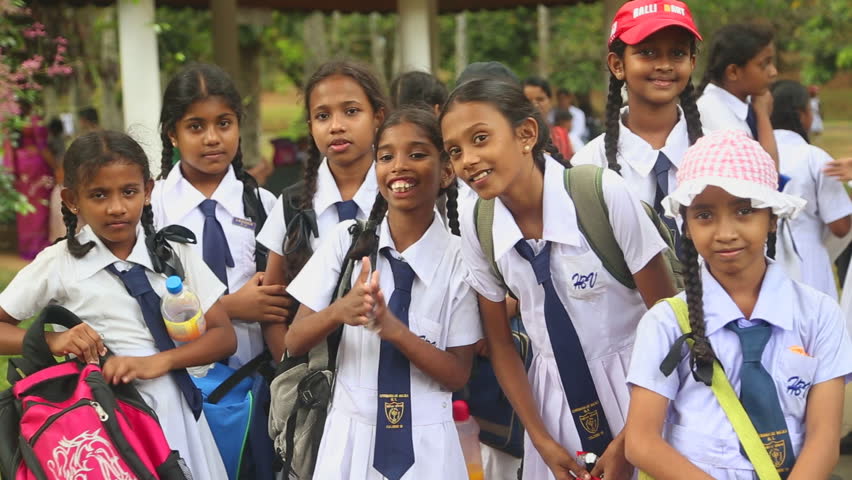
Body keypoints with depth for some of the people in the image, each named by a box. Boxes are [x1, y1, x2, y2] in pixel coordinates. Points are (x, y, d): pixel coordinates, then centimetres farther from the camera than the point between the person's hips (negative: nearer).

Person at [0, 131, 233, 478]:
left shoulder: (173, 254, 1)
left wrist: (159, 361, -18)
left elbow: (224, 336, -2)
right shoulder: (57, 264, -4)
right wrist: (52, 341, -18)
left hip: (173, 411, 2)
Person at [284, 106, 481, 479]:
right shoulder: (347, 240, -4)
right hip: (351, 437, 1)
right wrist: (339, 311, -23)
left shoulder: (459, 258, -8)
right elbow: (294, 343, -4)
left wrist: (394, 328, -22)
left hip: (426, 446, -1)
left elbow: (458, 375, -7)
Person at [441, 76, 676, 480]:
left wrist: (629, 440, -13)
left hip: (637, 390, -3)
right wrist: (542, 440, -2)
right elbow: (500, 343, 3)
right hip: (551, 398, 3)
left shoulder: (603, 193, -21)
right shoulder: (475, 223, -9)